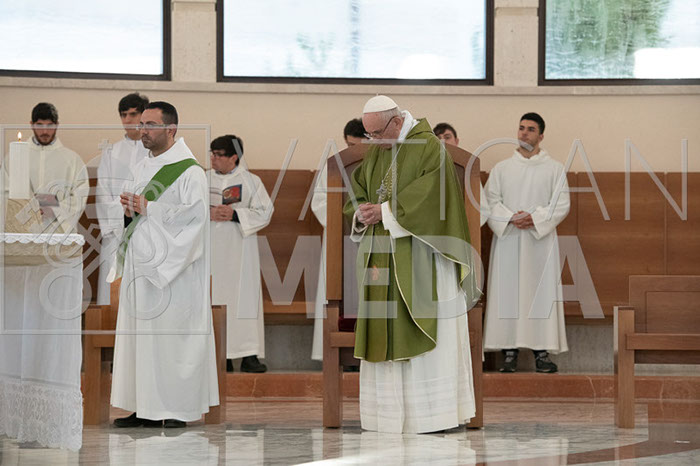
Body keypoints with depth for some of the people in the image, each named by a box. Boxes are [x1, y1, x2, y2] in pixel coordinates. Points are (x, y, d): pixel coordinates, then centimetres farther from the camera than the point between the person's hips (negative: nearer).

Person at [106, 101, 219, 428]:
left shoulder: (188, 171, -8)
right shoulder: (141, 168, 17)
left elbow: (195, 214, -18)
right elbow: (116, 212, 21)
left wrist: (148, 209, -17)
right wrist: (125, 206, -3)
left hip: (171, 269, -8)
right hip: (140, 265, 8)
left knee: (171, 335, -7)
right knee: (138, 335, 7)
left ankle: (178, 408, -2)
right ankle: (144, 408, 11)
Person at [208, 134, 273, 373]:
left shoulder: (251, 181, 1)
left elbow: (264, 212, -3)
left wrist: (235, 215, -15)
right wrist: (209, 214, -12)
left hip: (239, 252, -2)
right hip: (211, 252, 2)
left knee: (244, 297, -6)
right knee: (214, 299, 0)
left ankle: (248, 355, -5)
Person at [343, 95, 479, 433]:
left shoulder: (429, 147, -10)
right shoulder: (375, 152, 13)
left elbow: (429, 199, -19)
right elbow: (357, 193, 14)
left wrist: (384, 212, -16)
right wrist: (361, 214, -8)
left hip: (420, 258, -7)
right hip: (383, 258, 7)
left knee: (427, 335, -5)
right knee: (386, 333, 5)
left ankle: (434, 410, -1)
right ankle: (391, 409, 9)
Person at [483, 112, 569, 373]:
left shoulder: (554, 169, 8)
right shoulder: (501, 169, 11)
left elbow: (561, 205, 0)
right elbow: (491, 202, 3)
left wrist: (535, 219, -14)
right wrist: (511, 218, -14)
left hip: (540, 240, -1)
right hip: (508, 241, 1)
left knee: (541, 292, -5)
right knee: (508, 293, -4)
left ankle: (542, 352, -3)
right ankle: (509, 352, -2)